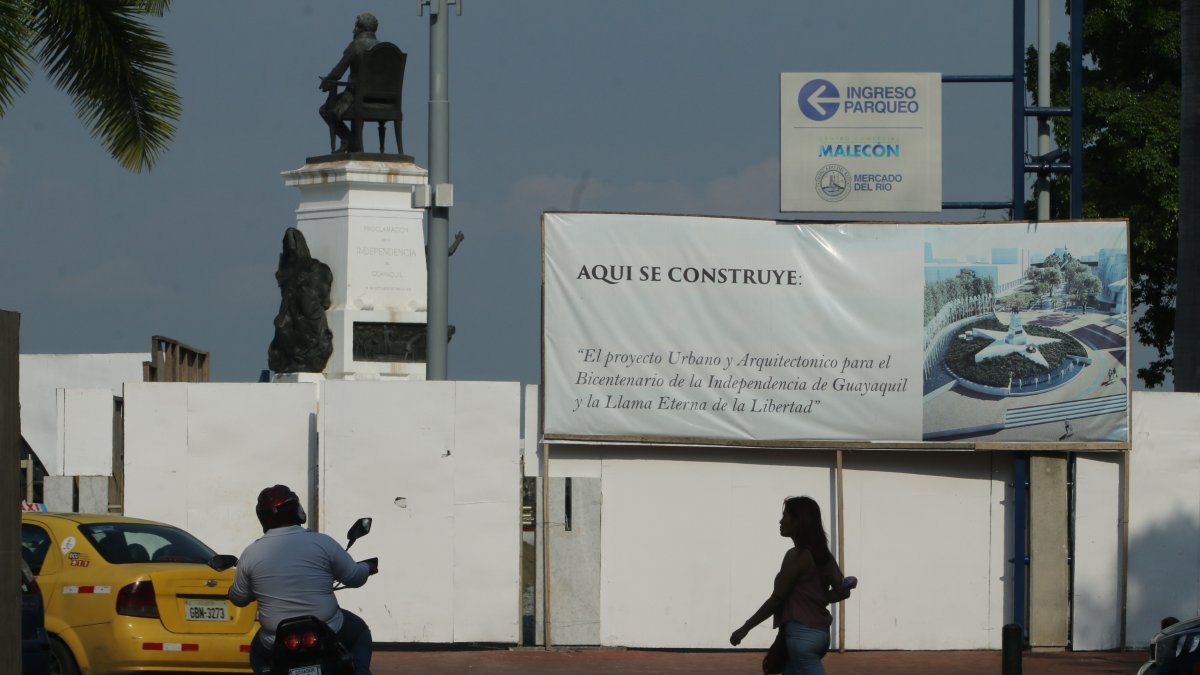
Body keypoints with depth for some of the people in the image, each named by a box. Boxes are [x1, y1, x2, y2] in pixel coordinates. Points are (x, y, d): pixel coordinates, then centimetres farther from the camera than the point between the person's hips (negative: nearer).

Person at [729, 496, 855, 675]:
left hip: (802, 635, -10)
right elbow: (841, 591, 5)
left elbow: (776, 599, -12)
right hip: (820, 632, 10)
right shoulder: (821, 555, 12)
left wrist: (745, 628, -5)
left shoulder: (797, 556, -13)